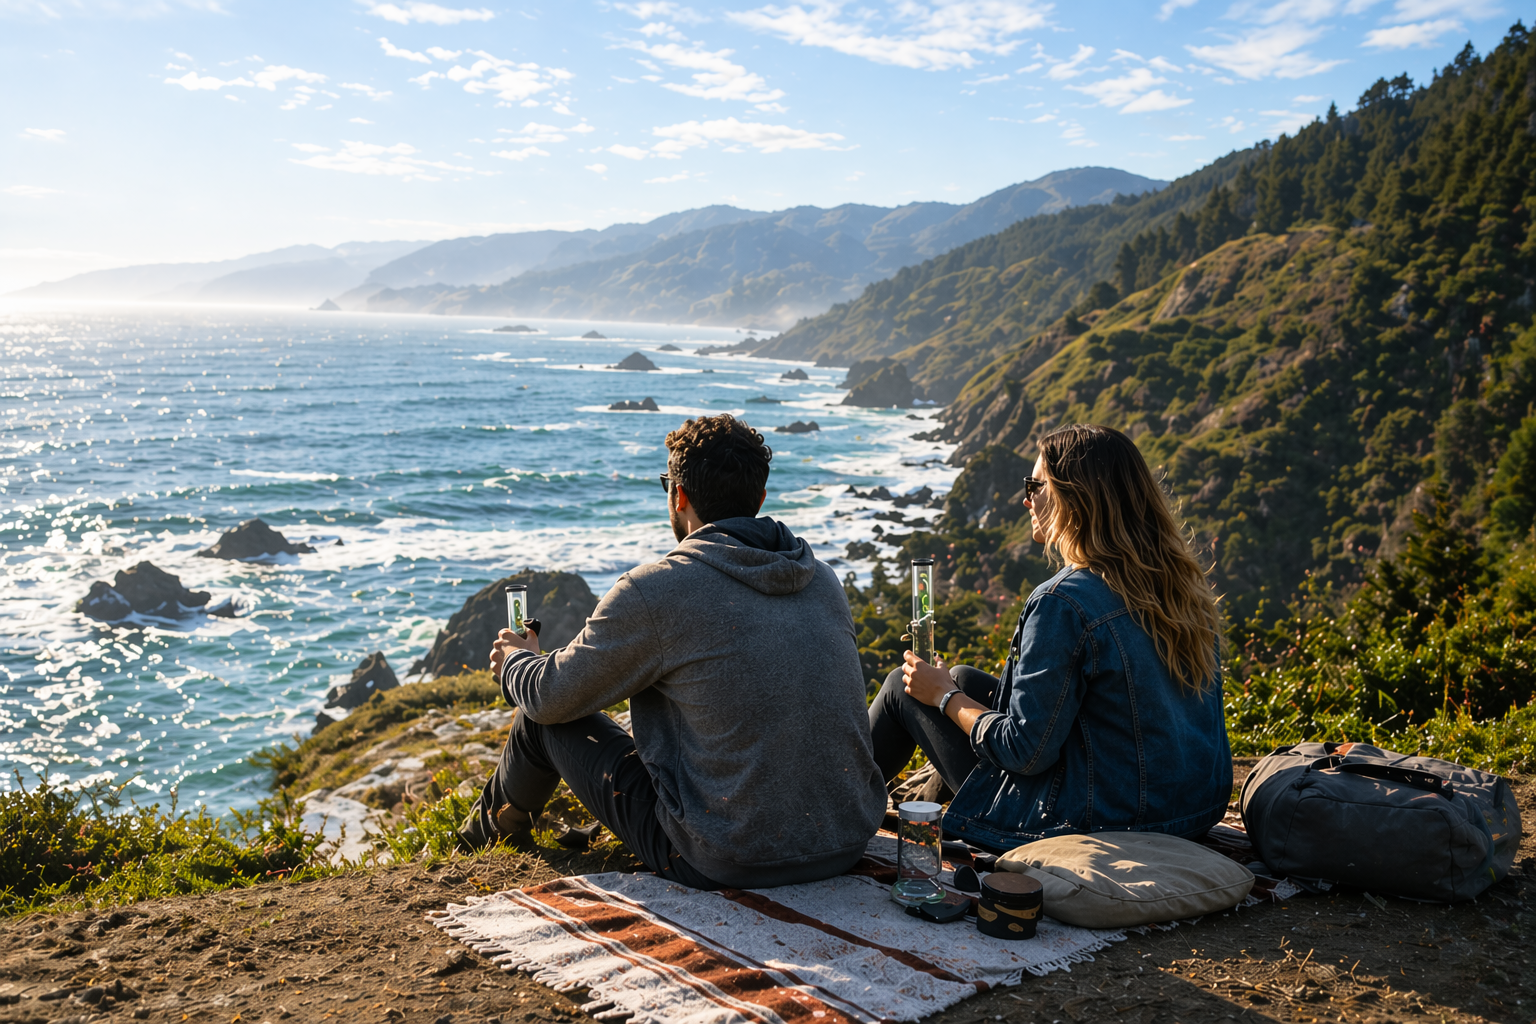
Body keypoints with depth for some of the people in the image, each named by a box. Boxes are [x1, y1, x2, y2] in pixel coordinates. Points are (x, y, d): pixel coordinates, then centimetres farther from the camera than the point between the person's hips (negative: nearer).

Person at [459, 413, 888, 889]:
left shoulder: (653, 591, -15)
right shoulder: (825, 581, 4)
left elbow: (552, 697, -2)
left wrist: (515, 662, 23)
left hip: (726, 863, -6)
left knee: (543, 719, 13)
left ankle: (488, 832, 47)